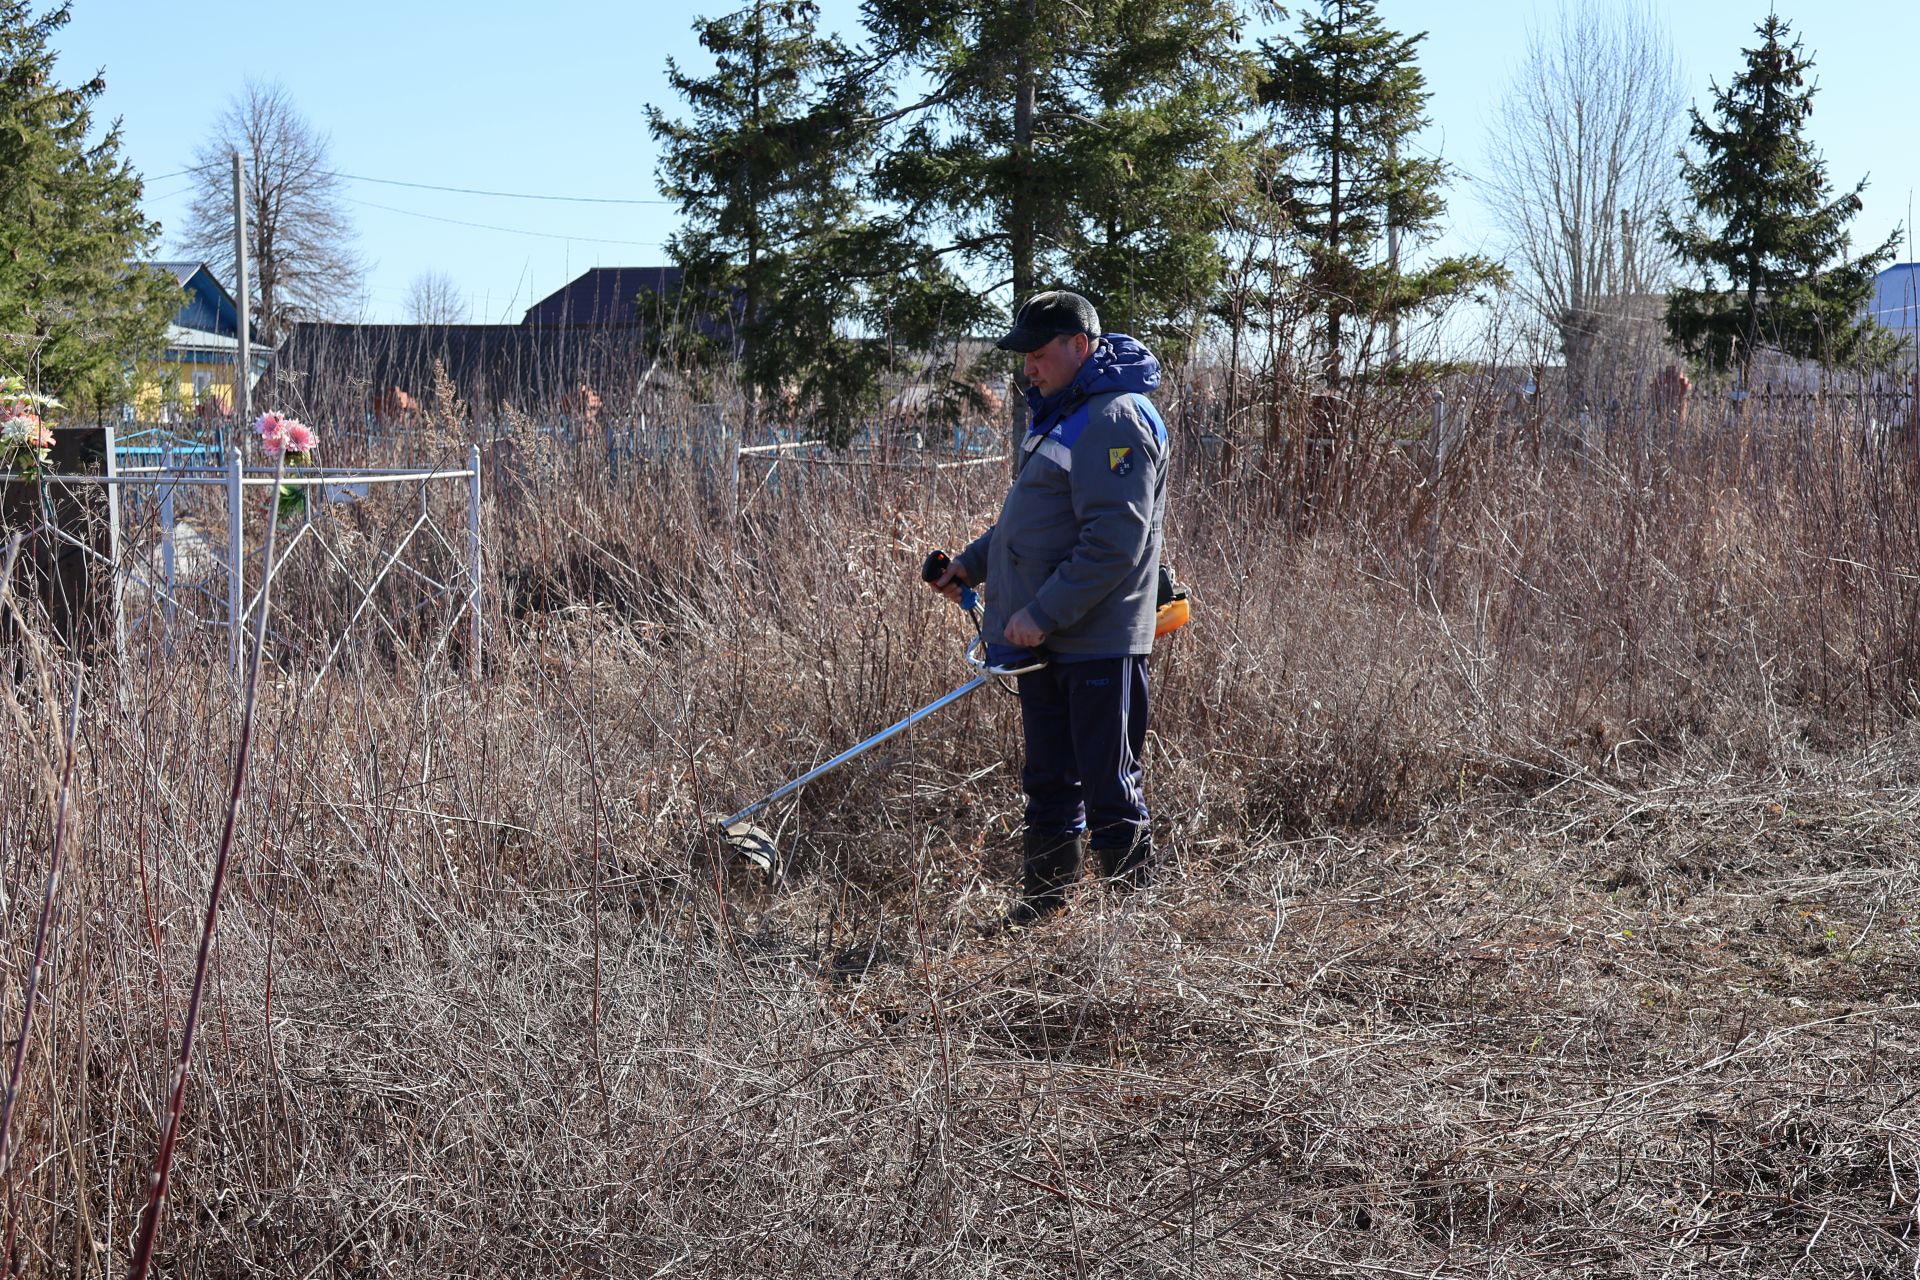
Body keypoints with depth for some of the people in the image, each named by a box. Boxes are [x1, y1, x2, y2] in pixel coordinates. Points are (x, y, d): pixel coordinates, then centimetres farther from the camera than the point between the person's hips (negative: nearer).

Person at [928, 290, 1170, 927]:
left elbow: (1114, 541, -24)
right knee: (1048, 784, 16)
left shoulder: (1116, 420, -16)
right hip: (1045, 637, 10)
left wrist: (1044, 613, -24)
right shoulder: (1060, 413, 17)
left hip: (1096, 643, -10)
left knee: (1109, 789, -3)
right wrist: (974, 561, 14)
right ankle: (1042, 906, 25)